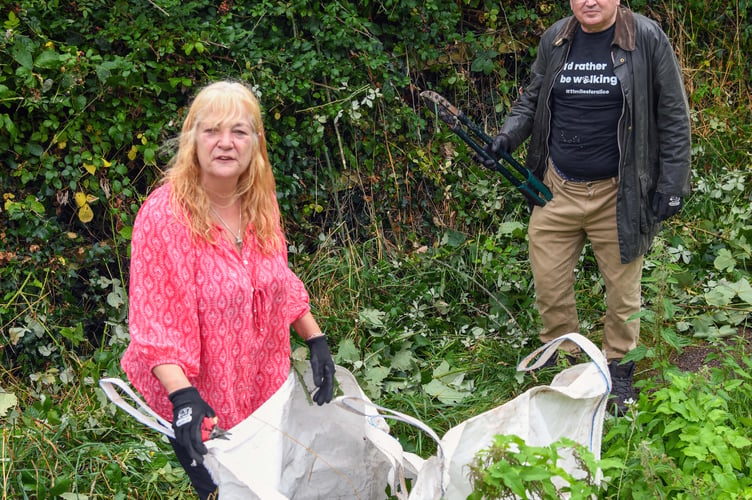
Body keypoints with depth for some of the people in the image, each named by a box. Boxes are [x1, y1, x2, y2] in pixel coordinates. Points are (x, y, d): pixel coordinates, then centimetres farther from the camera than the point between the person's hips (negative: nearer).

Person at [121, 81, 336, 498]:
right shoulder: (164, 216, -21)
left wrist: (316, 340, 3)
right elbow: (153, 322, -24)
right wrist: (183, 397, -33)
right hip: (195, 401, -6)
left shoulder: (261, 203, 0)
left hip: (262, 388, 6)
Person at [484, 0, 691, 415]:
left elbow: (673, 116, -3)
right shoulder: (555, 40, 4)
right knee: (548, 286, 7)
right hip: (557, 190, 3)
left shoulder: (647, 38, -7)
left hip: (617, 194, -3)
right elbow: (532, 99, 18)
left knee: (622, 289, 10)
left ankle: (618, 369, 30)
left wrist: (671, 185, -6)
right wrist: (508, 136, -2)